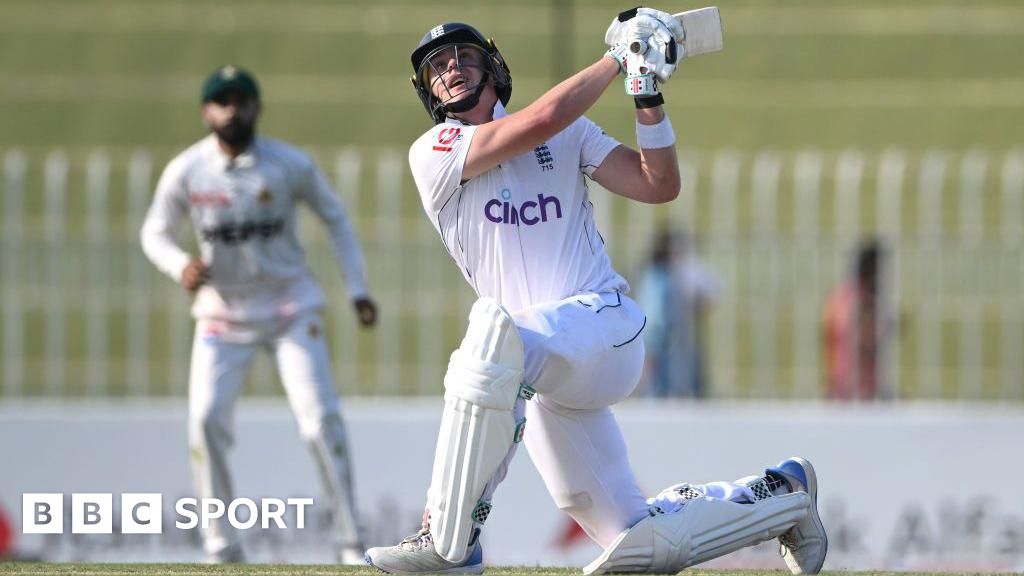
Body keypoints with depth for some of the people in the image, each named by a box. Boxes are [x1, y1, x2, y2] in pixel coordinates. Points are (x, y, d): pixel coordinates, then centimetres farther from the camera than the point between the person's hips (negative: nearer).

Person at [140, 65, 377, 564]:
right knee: (205, 420, -10)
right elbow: (154, 232, 2)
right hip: (223, 312, 1)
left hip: (291, 307, -1)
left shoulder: (290, 165, -10)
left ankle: (349, 540, -3)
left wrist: (357, 289, -2)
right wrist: (180, 265, -20)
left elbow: (334, 218, 3)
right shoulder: (186, 171, -8)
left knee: (320, 418, -11)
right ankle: (222, 546, 2)